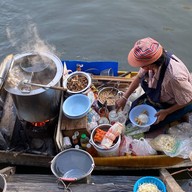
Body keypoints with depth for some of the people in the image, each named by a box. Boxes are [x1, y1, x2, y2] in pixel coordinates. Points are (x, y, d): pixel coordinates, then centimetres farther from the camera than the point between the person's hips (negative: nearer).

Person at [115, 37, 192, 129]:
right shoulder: (150, 58, -26)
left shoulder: (175, 76, -45)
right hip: (158, 95, 7)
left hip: (174, 104, -6)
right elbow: (139, 77, -5)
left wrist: (166, 112, -18)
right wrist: (124, 97, -5)